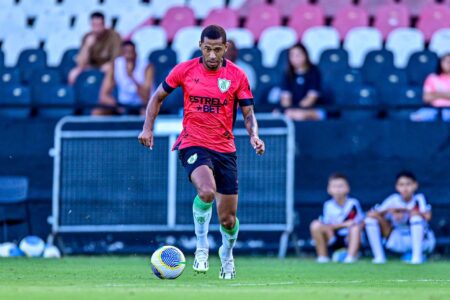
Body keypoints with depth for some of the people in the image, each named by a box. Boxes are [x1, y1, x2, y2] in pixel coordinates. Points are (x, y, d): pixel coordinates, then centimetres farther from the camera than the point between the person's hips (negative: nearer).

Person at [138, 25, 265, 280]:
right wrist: (148, 128, 1)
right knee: (207, 191, -33)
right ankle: (202, 246, -11)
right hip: (193, 144, -2)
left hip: (224, 148, 2)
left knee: (228, 218, 5)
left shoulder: (237, 75, -1)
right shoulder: (185, 70, -2)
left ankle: (227, 254, 38)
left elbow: (248, 112, 3)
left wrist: (254, 136, -16)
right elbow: (158, 97, 11)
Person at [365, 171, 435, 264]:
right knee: (371, 218, -10)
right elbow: (370, 214, -11)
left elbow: (427, 216, -34)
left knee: (415, 216, -33)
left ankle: (417, 256, -25)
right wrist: (388, 210, -29)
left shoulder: (419, 199, -13)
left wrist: (404, 210, -37)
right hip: (398, 243, 3)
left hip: (421, 240, -3)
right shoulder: (394, 200, -6)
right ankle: (379, 256, -9)